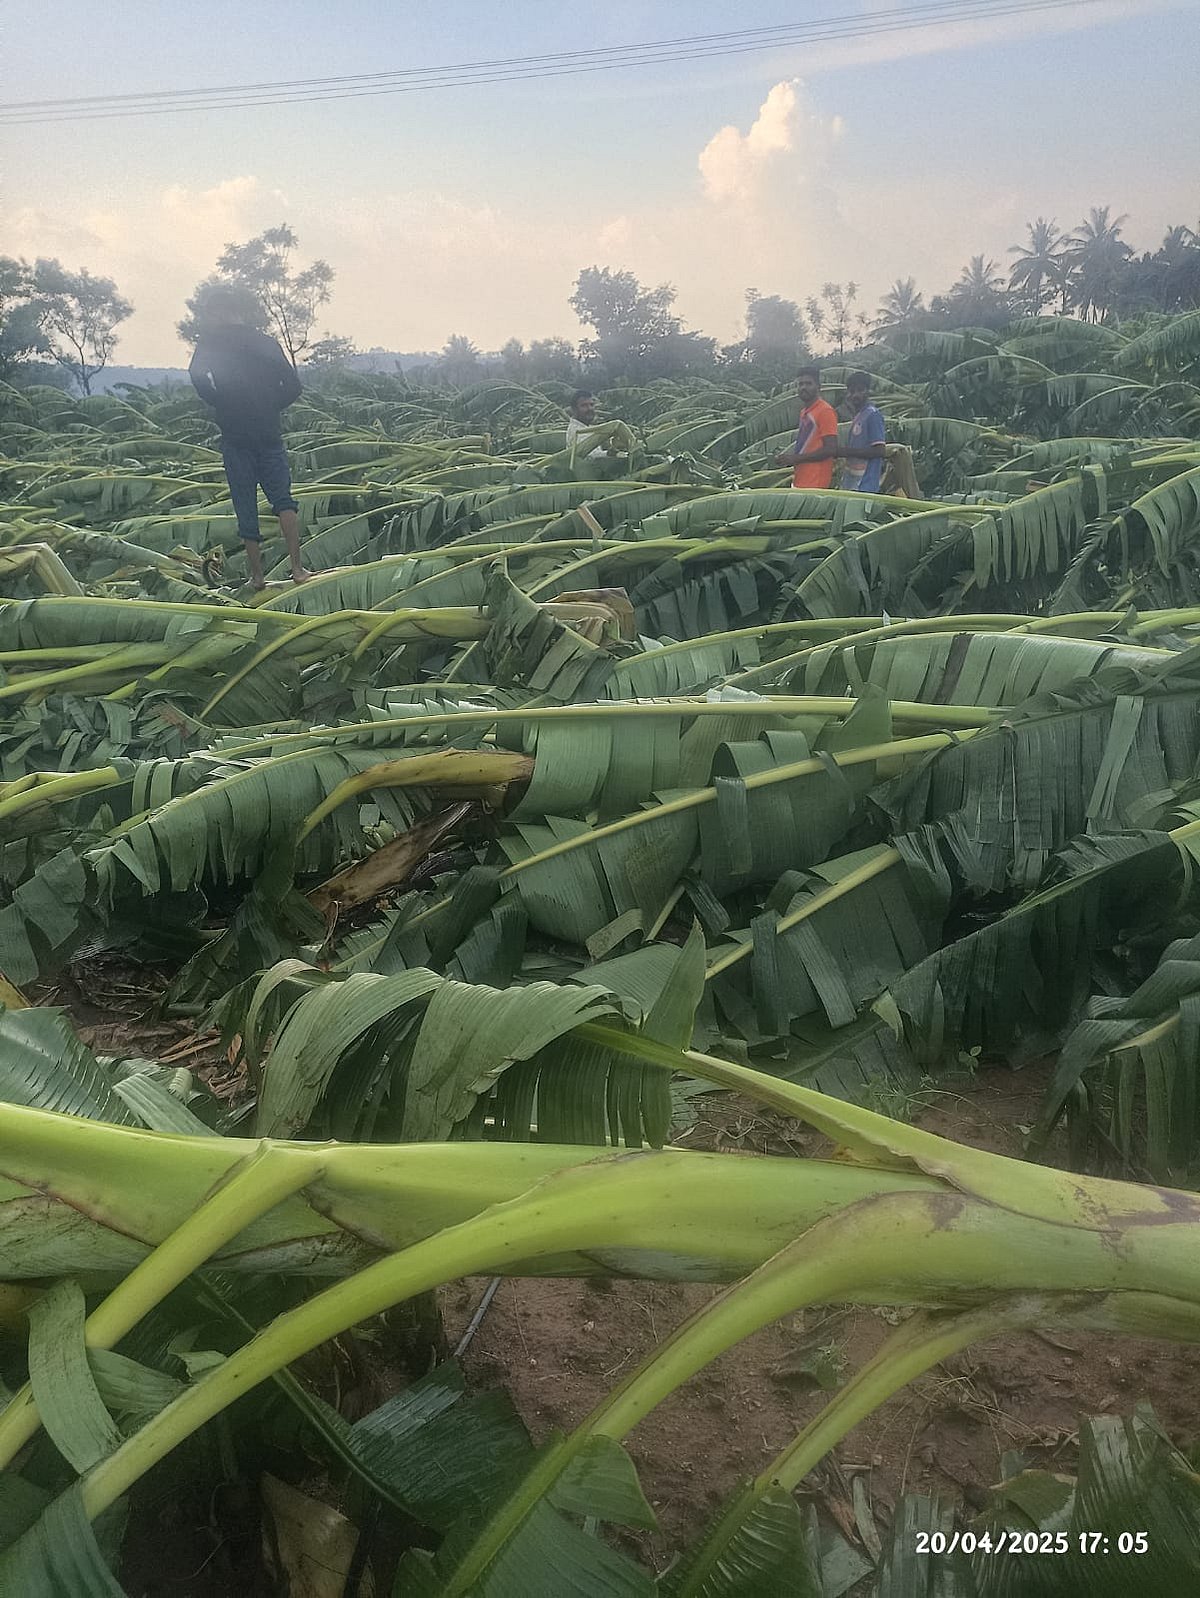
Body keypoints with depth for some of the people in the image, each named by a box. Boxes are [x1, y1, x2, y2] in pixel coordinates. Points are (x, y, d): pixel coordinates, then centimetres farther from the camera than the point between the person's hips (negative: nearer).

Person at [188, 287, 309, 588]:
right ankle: (297, 568, -9)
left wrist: (220, 403, 1)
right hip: (269, 434, 2)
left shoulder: (212, 341, 0)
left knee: (246, 506, 4)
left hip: (234, 435, -2)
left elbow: (198, 376, -15)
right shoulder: (266, 342, 9)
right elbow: (293, 386, 5)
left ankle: (257, 576, 6)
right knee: (283, 499, 5)